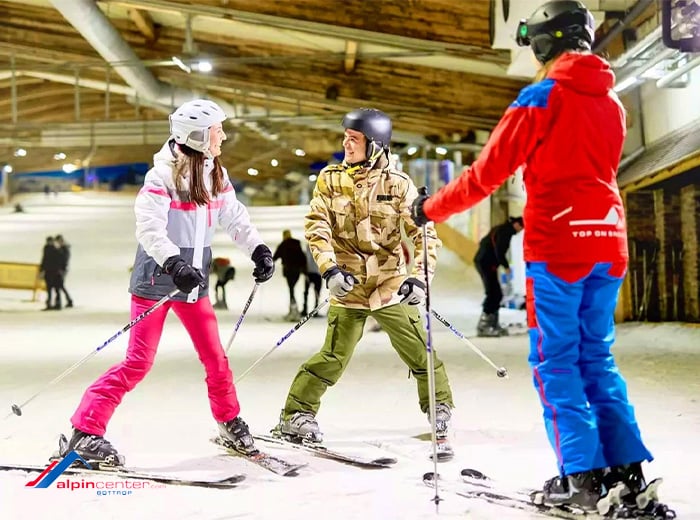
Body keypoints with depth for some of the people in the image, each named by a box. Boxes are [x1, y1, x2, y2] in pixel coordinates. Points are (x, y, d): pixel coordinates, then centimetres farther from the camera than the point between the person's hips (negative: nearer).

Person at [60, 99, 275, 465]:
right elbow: (149, 228, -25)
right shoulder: (163, 175, -16)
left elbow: (234, 218, 10)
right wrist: (174, 264, -37)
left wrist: (259, 250, -4)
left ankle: (231, 425, 28)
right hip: (156, 279, -7)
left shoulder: (217, 176, 6)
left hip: (194, 280, 7)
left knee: (214, 356, 10)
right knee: (139, 360, -9)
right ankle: (85, 429, -3)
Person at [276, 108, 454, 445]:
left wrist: (419, 276, -18)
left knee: (421, 353, 3)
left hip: (391, 287, 1)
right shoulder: (330, 179, -1)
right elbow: (316, 226, -5)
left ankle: (440, 410, 24)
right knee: (334, 358, -6)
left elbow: (423, 233, -5)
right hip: (348, 286, 0)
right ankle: (296, 415, 9)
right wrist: (329, 269, -19)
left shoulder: (398, 184, -5)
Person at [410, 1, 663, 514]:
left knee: (555, 361, 1)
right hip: (609, 244, 6)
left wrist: (431, 208, 4)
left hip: (558, 245, -6)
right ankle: (627, 468, 6)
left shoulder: (542, 97, -8)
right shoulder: (611, 101, 13)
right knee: (597, 358, 12)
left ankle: (581, 475, -3)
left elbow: (486, 174, -7)